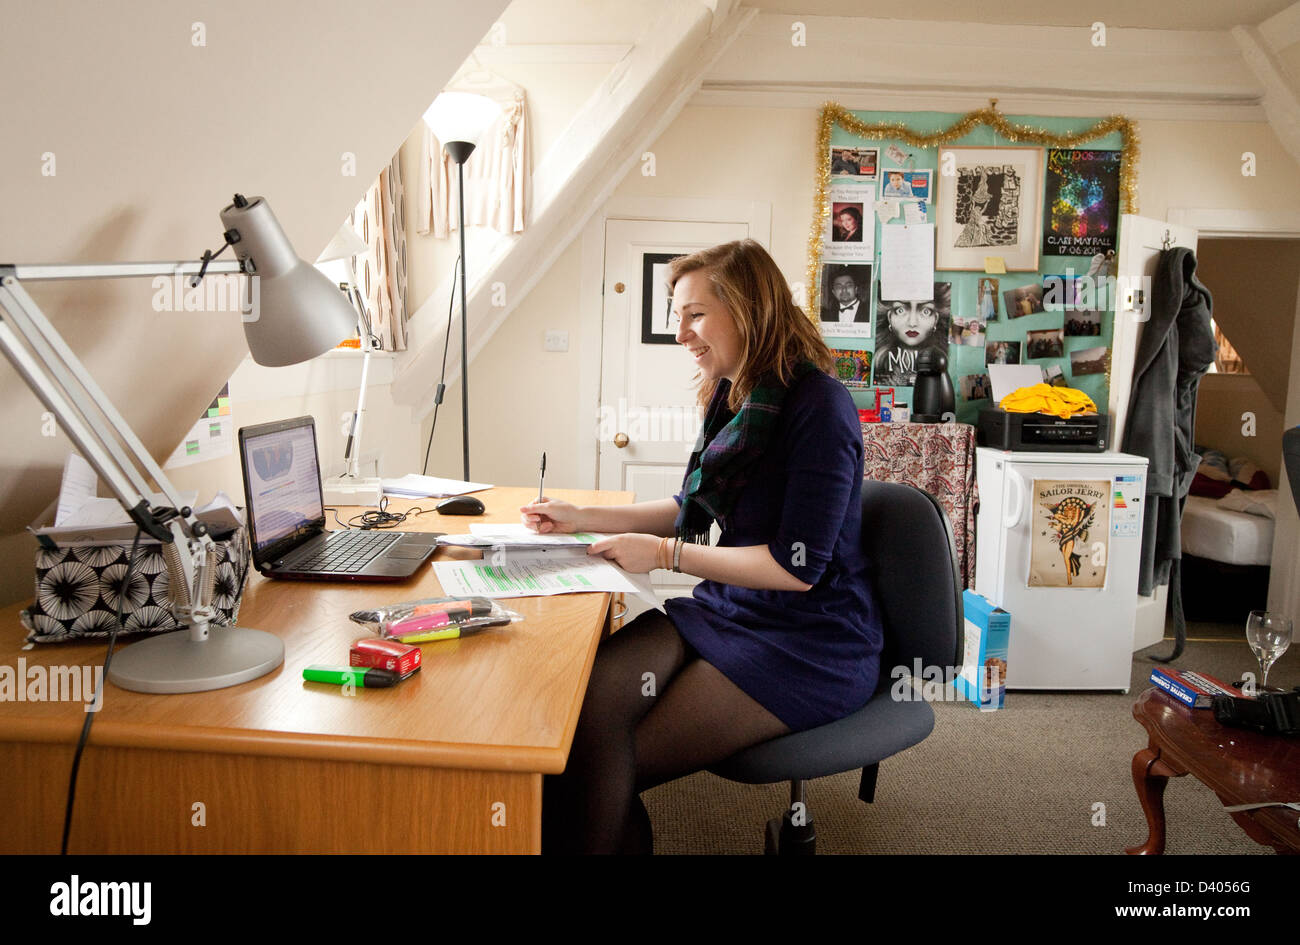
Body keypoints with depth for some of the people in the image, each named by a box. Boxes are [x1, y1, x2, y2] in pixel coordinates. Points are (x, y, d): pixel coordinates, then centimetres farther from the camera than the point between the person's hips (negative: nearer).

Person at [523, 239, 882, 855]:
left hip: (808, 647, -7)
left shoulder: (816, 405, -17)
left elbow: (798, 567, -19)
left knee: (613, 763, -17)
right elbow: (695, 508, 21)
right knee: (583, 697, -17)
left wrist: (666, 554, -14)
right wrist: (580, 518, 13)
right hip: (726, 610, 7)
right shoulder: (735, 397, 9)